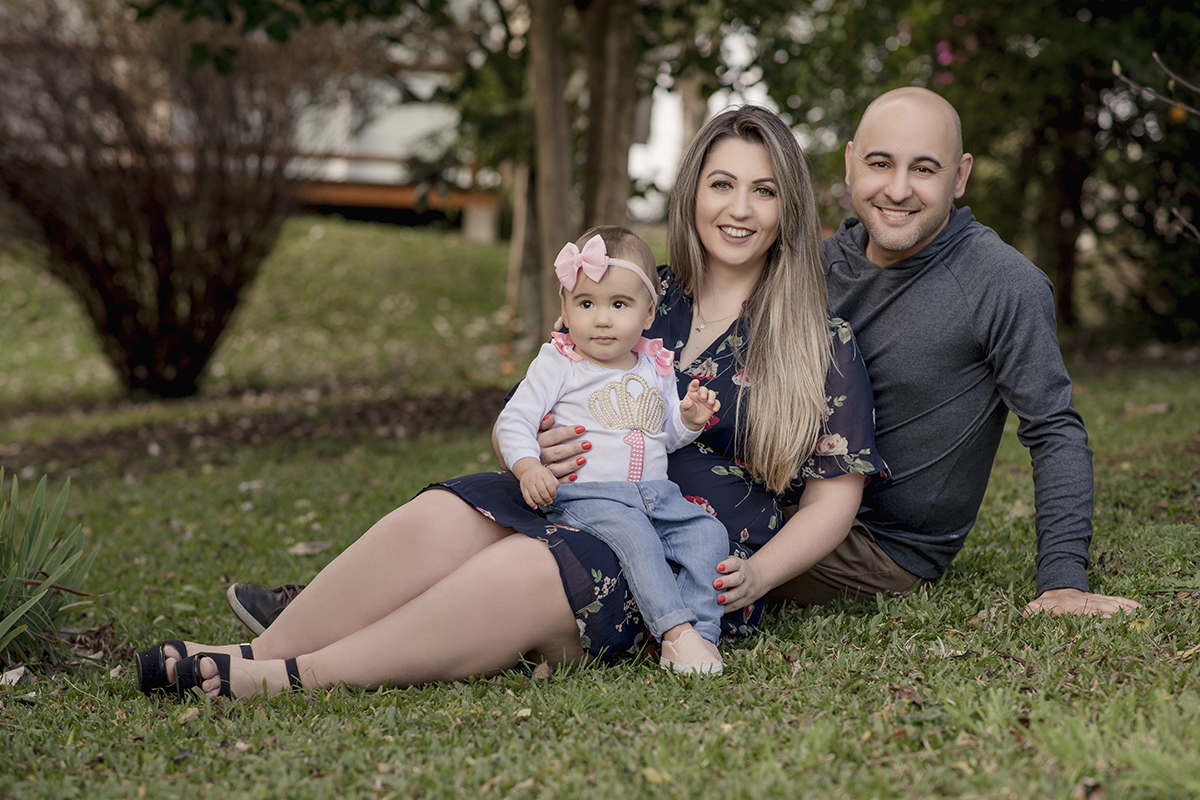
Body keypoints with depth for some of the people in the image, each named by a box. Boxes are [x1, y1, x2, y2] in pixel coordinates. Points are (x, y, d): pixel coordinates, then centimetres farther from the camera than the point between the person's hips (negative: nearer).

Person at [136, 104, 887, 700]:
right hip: (584, 498, 5)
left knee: (525, 570, -35)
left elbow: (834, 496, 3)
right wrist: (541, 448, -5)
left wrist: (754, 578, -14)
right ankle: (252, 657, -28)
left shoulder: (823, 345, 4)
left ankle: (290, 680, -35)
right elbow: (558, 409, 20)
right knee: (436, 520, -27)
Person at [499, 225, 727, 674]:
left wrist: (689, 420, 2)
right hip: (585, 497, -5)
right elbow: (513, 423, -3)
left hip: (656, 494, 5)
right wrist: (528, 467, -21)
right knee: (634, 535, -33)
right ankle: (676, 630, -36)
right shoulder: (557, 364, 1)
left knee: (708, 533, -16)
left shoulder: (654, 368, 16)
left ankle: (701, 633, -19)